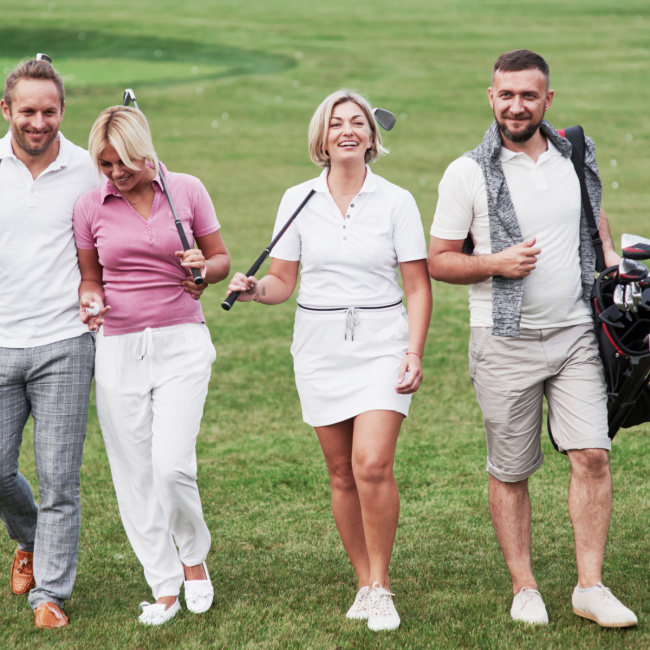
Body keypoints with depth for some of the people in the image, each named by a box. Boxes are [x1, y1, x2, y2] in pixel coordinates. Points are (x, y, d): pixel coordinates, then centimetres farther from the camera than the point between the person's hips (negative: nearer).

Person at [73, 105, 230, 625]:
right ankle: (164, 587, 15)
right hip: (119, 346, 2)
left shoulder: (187, 191, 0)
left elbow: (222, 258, 9)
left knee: (172, 464, -15)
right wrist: (91, 300, -8)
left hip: (182, 343, -2)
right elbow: (90, 276, 14)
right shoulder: (90, 206, 3)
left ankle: (194, 555, 14)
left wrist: (203, 267, -13)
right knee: (134, 472, 2)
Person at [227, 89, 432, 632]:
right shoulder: (299, 200, 4)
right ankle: (365, 584, 18)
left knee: (372, 465, -17)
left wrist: (415, 352, -9)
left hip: (381, 344, -2)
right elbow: (283, 282, 8)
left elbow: (419, 287, 1)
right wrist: (254, 289, -14)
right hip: (321, 347, 2)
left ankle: (381, 587, -4)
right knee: (343, 474, 5)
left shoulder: (396, 201, 0)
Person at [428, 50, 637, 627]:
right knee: (510, 471, 4)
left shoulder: (576, 157, 7)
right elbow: (438, 261, -1)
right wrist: (496, 264, -17)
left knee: (592, 455, -8)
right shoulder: (468, 173, -4)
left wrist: (611, 260, 5)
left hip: (575, 332, 2)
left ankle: (590, 586, 0)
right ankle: (524, 587, 17)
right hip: (506, 341, -2)